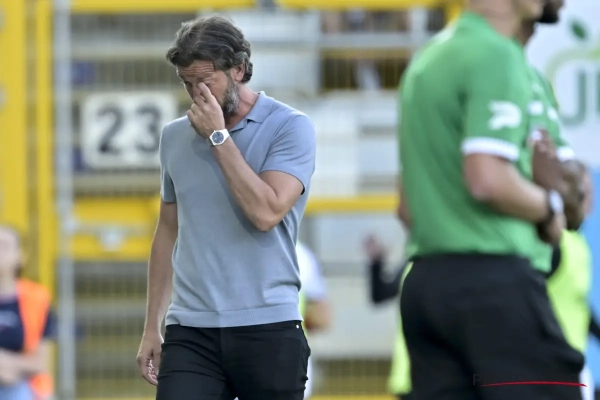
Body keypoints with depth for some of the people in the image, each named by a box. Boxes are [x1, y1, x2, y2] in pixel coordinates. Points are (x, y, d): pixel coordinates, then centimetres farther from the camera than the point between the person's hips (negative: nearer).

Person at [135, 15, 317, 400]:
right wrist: (152, 326, 15)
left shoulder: (290, 127, -4)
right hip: (190, 330, 3)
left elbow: (266, 211, -18)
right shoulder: (175, 136, 11)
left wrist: (218, 137, -13)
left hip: (267, 329, -3)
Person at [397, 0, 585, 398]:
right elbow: (488, 179, -20)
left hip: (425, 278, 9)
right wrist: (549, 207, -4)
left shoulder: (428, 56, 18)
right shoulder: (497, 56, -10)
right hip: (495, 277, -9)